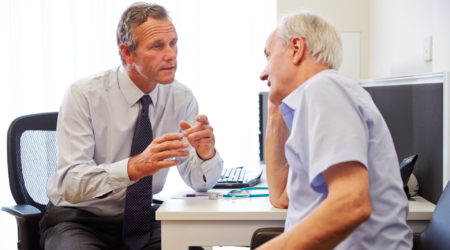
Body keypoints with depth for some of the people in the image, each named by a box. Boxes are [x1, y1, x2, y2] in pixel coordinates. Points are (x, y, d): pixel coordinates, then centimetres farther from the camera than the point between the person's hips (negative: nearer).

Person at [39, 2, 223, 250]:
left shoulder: (181, 98, -3)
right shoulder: (83, 95, -14)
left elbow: (200, 182, -5)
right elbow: (70, 184, -24)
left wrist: (206, 153, -28)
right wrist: (135, 167, -40)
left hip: (143, 220, 3)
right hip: (81, 220, -2)